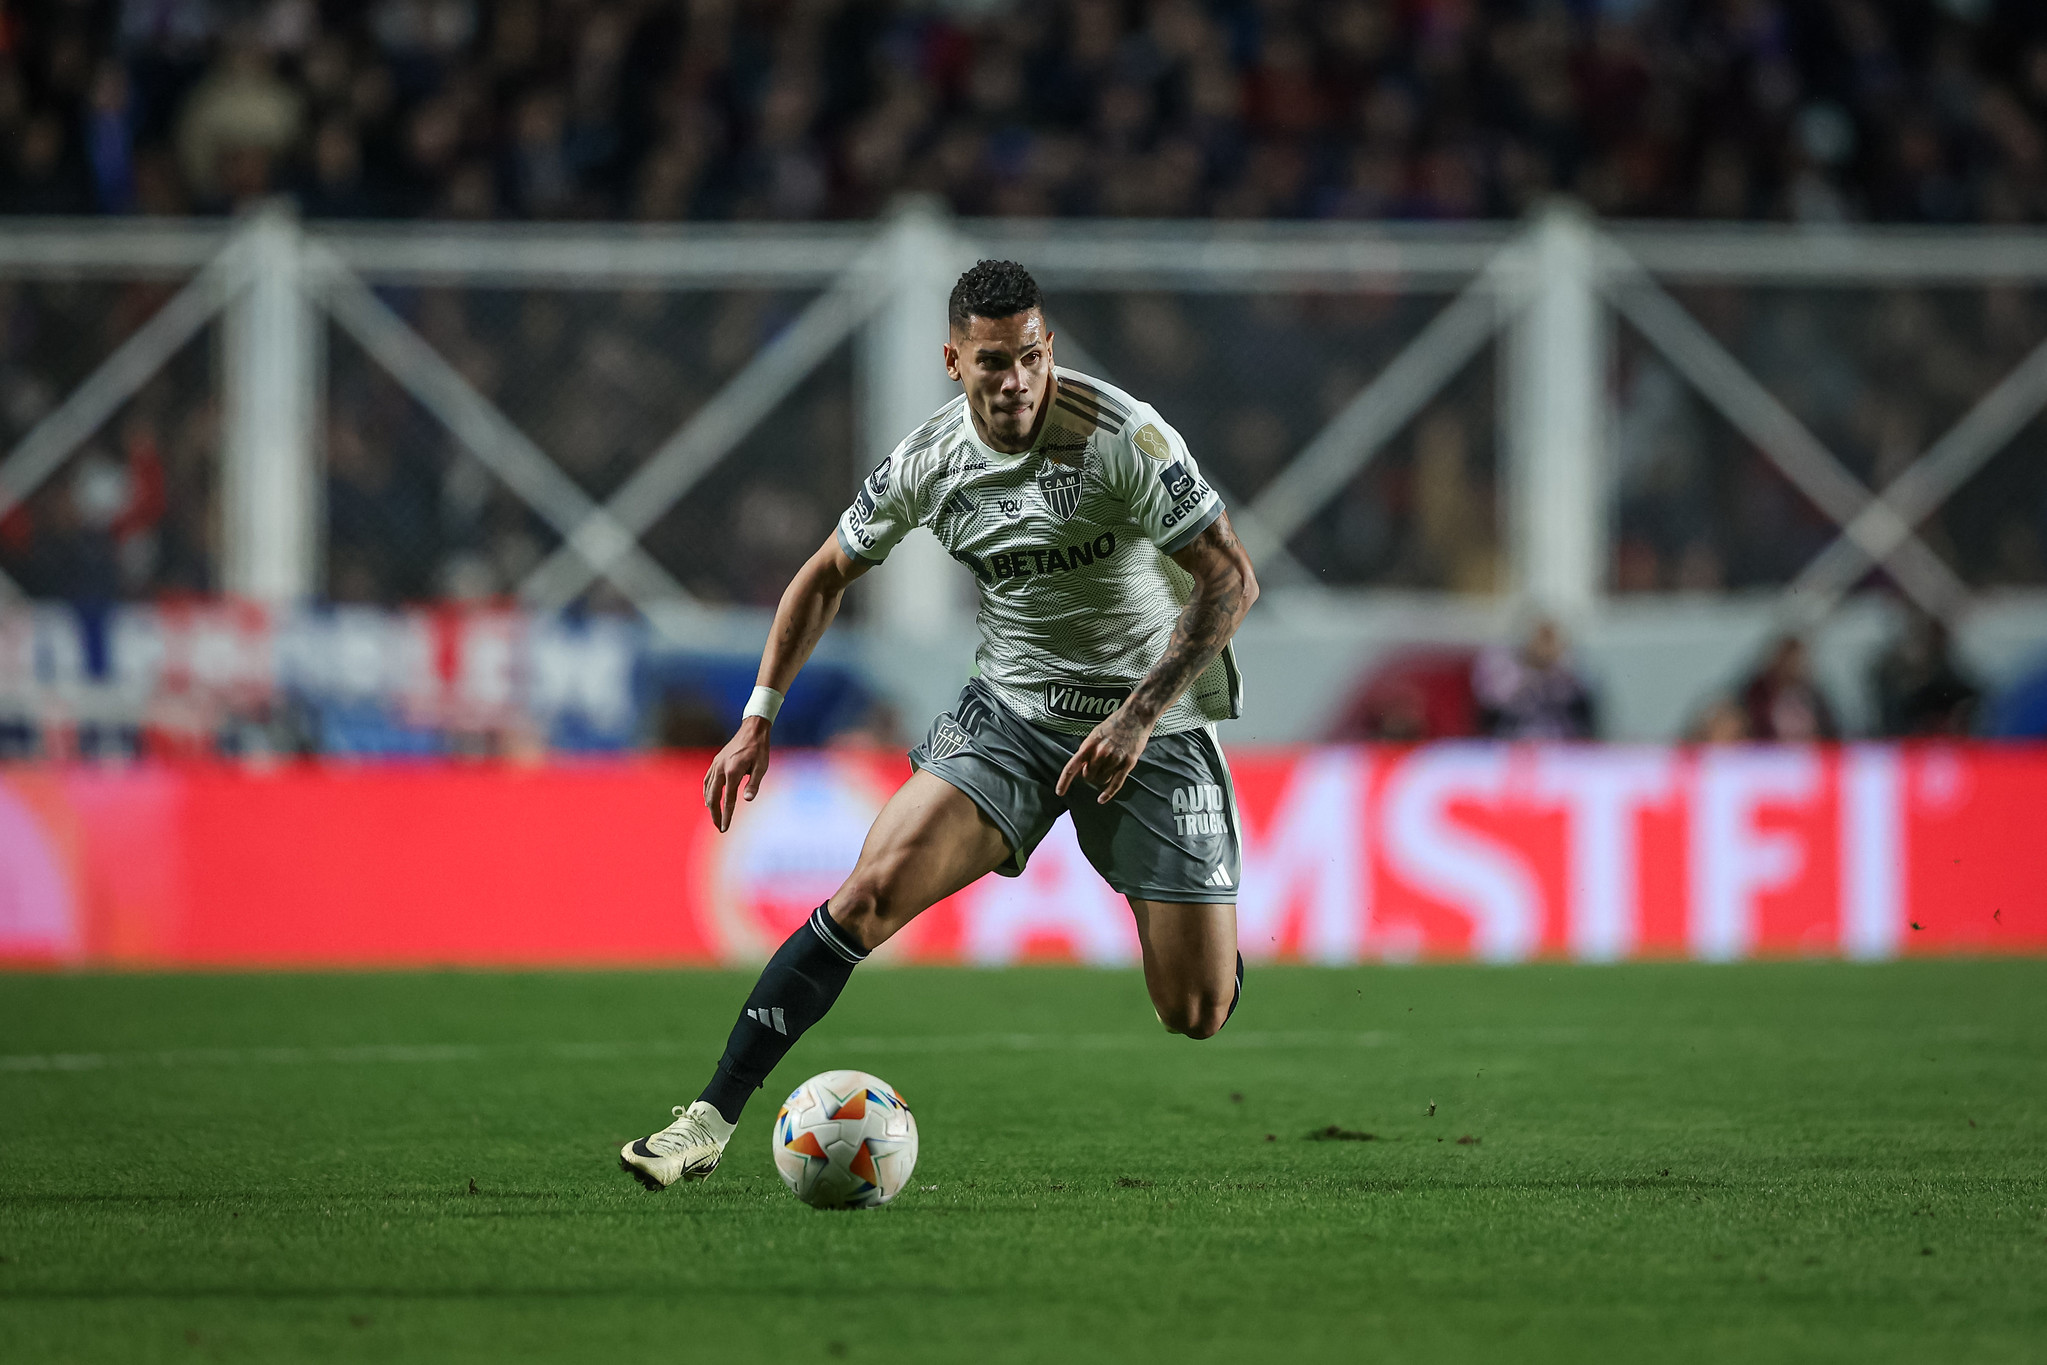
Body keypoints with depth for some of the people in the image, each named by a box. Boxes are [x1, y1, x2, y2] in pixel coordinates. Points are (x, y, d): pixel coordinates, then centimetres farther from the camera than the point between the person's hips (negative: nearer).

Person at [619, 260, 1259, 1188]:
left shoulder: (1121, 436, -18)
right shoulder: (928, 462, -5)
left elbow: (1231, 580, -16)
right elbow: (826, 576, 12)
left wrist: (1139, 716, -23)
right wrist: (759, 719, 5)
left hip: (1149, 725, -3)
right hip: (1011, 705, 3)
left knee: (1198, 1014, -4)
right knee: (871, 894, -19)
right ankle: (710, 1121, -16)